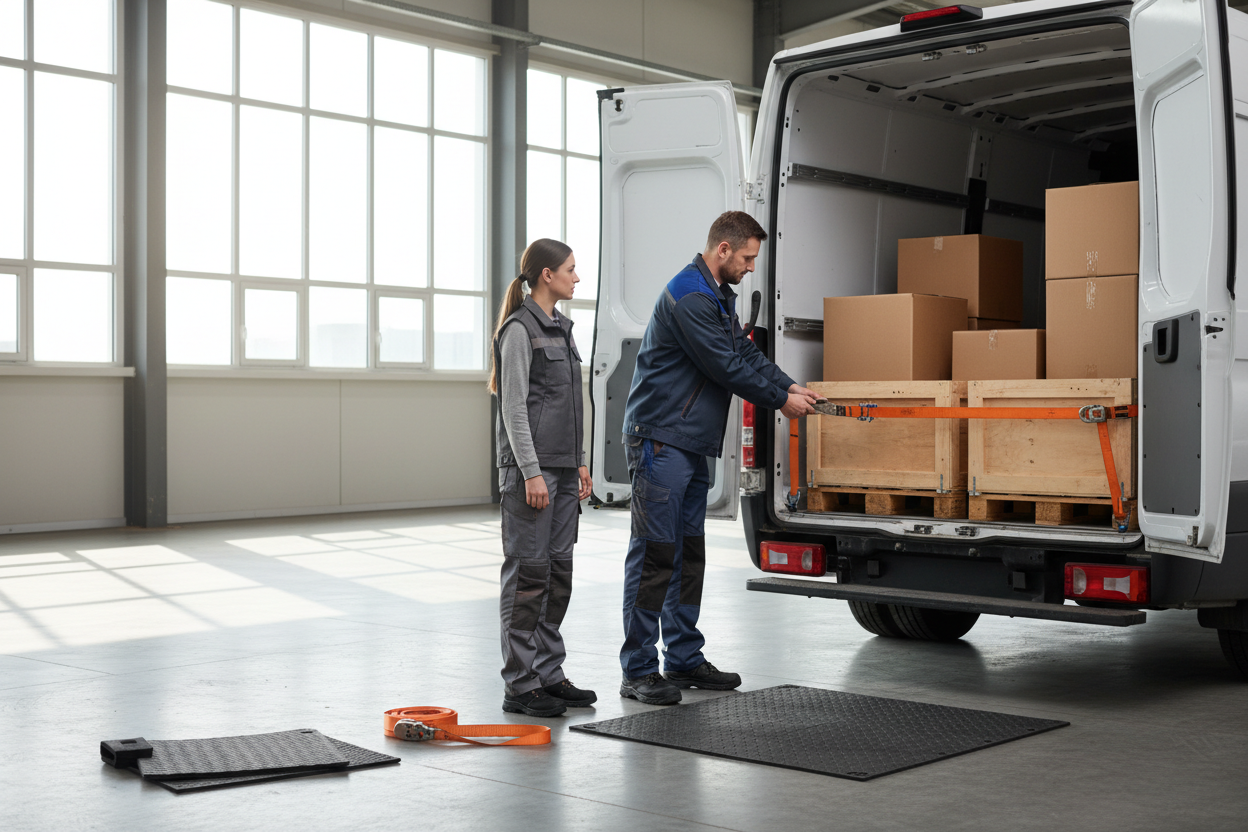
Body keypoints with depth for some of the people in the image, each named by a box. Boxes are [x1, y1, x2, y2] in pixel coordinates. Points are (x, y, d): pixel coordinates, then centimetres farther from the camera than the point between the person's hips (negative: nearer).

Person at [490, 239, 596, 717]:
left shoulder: (559, 327, 16)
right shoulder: (520, 329, -11)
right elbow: (514, 408, -15)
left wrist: (579, 462, 17)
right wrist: (532, 473, -20)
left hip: (562, 468, 9)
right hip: (530, 467, -9)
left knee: (559, 570, 11)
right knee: (528, 573, -5)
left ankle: (548, 673, 19)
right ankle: (520, 685, 1)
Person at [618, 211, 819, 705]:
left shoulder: (720, 297, 18)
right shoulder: (687, 296, -16)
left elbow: (746, 354, 20)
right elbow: (726, 367, -17)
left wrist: (792, 386, 8)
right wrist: (781, 400, -7)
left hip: (692, 443, 11)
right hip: (660, 441, -11)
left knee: (689, 554, 13)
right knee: (654, 554, -7)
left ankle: (684, 659, 22)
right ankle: (638, 671, -2)